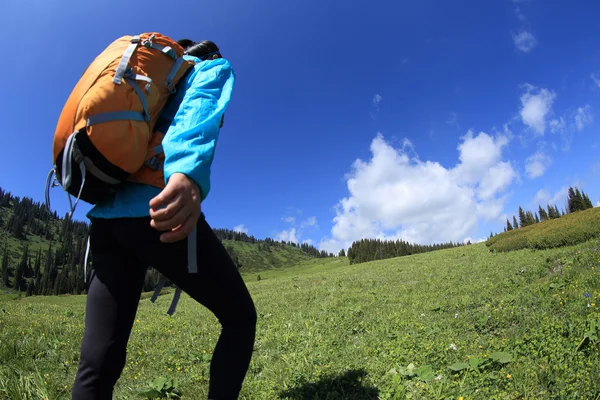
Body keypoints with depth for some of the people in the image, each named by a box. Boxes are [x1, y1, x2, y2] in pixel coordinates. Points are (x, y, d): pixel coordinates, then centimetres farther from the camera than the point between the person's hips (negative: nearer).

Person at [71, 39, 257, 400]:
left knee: (99, 361, 3)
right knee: (240, 317, 9)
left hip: (107, 217, 7)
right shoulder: (215, 68, 15)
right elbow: (200, 108, -10)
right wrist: (189, 174, -30)